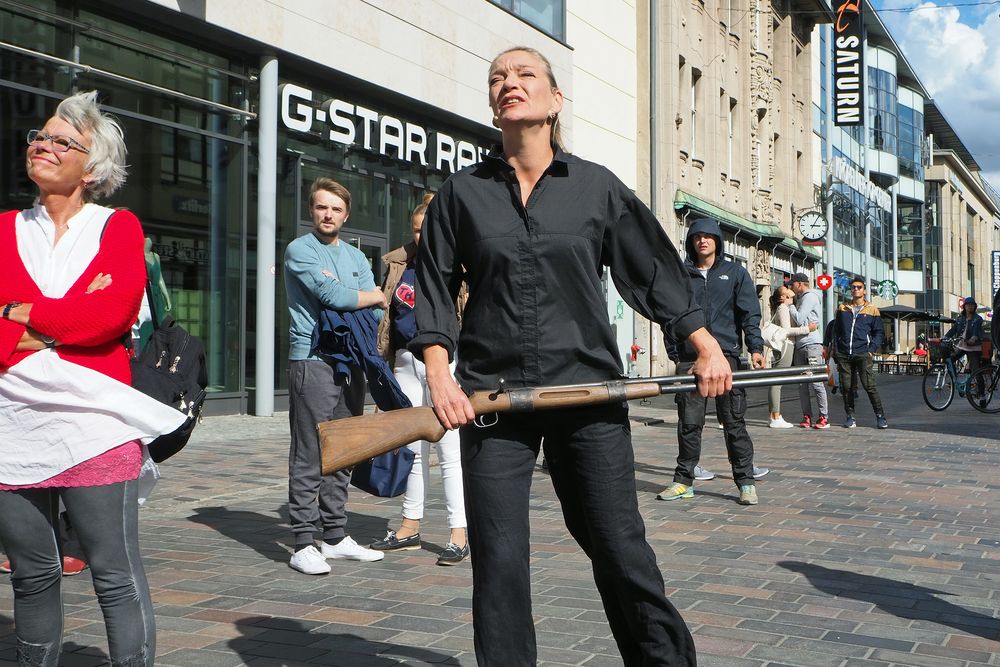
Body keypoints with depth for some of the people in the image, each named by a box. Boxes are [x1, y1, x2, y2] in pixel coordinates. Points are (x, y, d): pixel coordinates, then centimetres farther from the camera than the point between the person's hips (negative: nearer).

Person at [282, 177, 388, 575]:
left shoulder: (356, 257, 20)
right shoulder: (300, 250, 0)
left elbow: (373, 314, 9)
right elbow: (333, 295, -13)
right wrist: (374, 296, 2)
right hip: (313, 363, -6)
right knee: (308, 457, -7)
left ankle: (335, 536, 16)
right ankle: (304, 544, -5)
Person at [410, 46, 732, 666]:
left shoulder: (597, 186, 6)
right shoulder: (463, 193, 7)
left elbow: (653, 270, 11)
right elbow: (435, 289, 8)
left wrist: (706, 346, 7)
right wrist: (439, 370, -6)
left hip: (589, 394, 0)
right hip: (491, 398, 1)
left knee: (620, 548, 4)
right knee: (499, 561, 2)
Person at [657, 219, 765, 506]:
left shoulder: (735, 273, 10)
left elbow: (750, 312, 3)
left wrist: (755, 347, -9)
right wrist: (674, 351, 4)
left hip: (726, 354, -2)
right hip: (689, 357, 2)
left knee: (734, 421, -1)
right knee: (689, 422, 2)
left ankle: (745, 481, 6)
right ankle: (684, 481, 11)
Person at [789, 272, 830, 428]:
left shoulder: (810, 297, -6)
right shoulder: (800, 298, 23)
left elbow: (799, 319, -14)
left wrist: (790, 306, -1)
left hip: (811, 343, -10)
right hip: (800, 344, 10)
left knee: (816, 382, -10)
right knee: (802, 384, 6)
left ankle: (824, 417, -9)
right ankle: (807, 417, 9)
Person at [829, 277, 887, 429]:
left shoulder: (872, 310, 8)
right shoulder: (842, 309, 15)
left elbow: (879, 332, 9)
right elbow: (836, 330, 17)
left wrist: (871, 350, -3)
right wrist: (836, 351, 8)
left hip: (862, 354, -3)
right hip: (843, 355, 3)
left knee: (869, 385, -11)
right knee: (846, 387, 2)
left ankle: (880, 416, -6)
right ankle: (850, 416, 11)